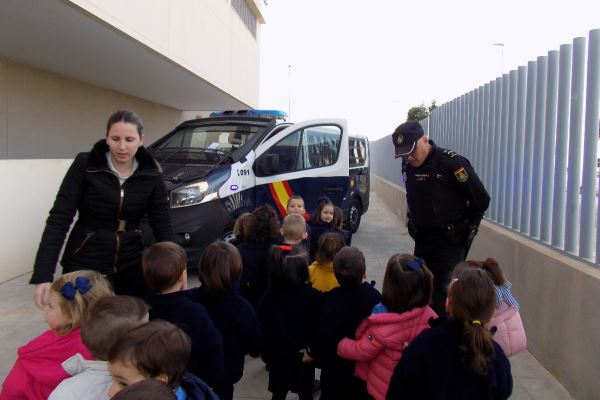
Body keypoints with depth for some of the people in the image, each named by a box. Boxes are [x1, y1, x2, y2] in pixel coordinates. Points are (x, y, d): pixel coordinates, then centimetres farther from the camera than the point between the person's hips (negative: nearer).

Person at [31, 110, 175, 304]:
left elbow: (162, 224, -2)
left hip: (131, 263, 3)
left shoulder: (151, 175, -4)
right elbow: (59, 218, -13)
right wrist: (43, 274, -21)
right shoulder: (85, 165, -11)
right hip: (84, 262, -2)